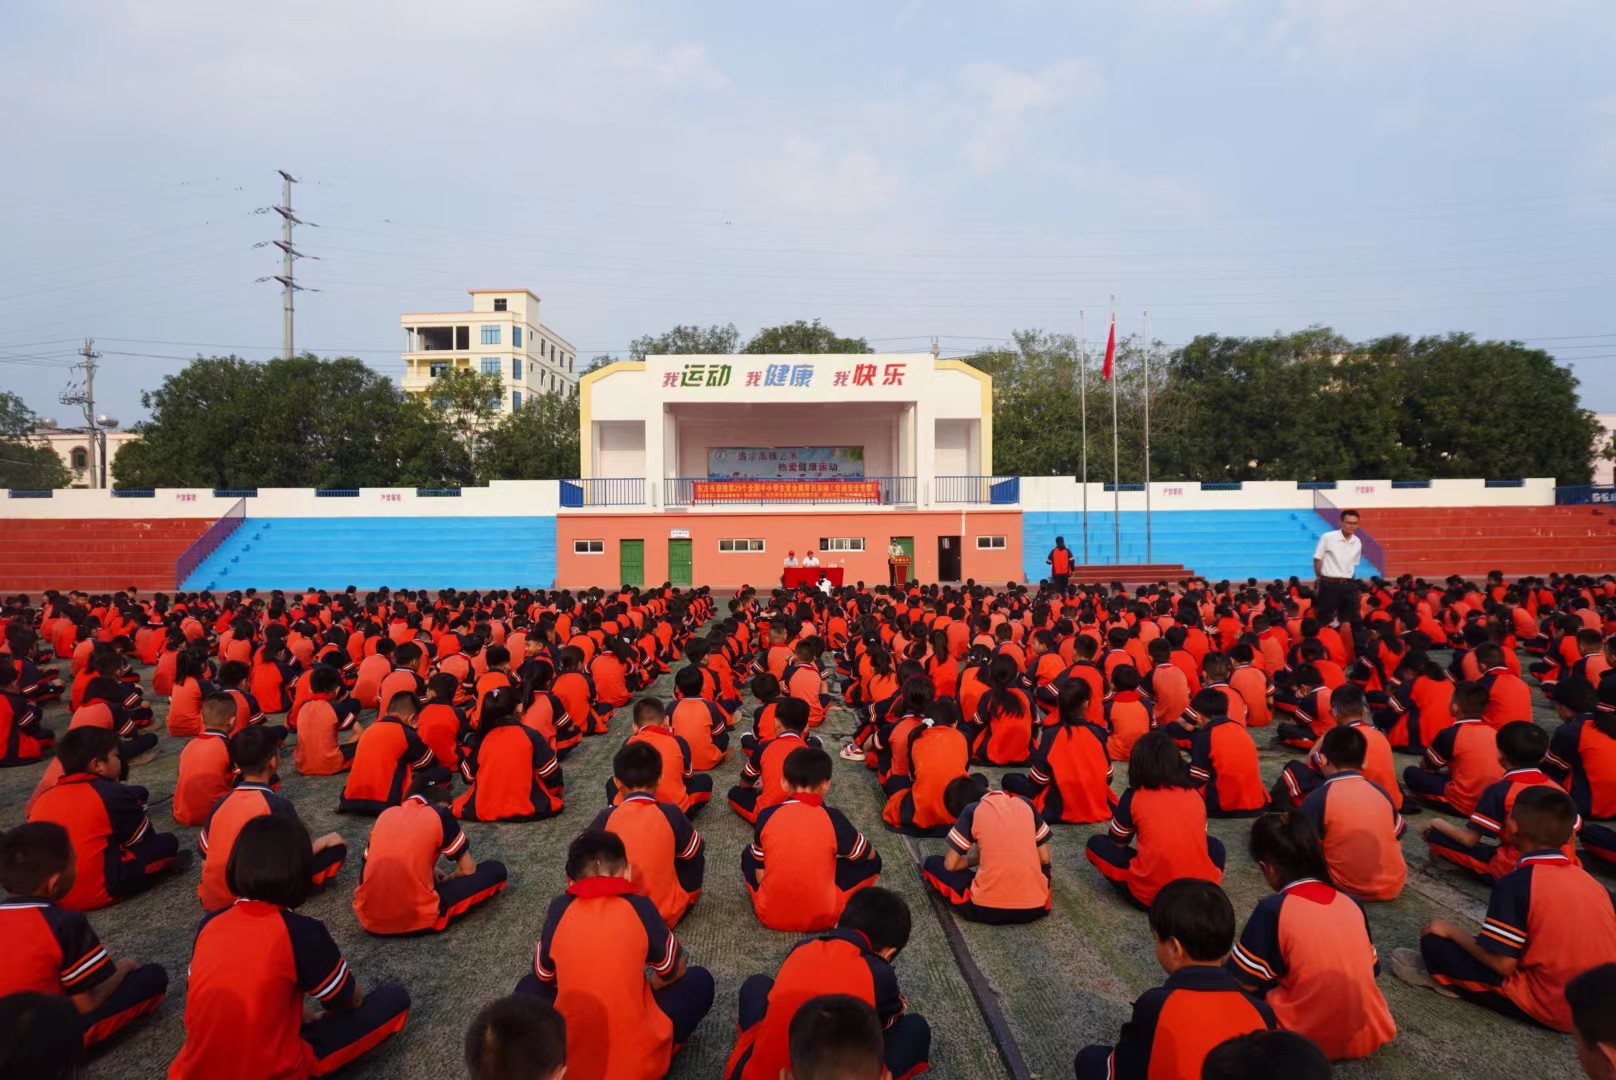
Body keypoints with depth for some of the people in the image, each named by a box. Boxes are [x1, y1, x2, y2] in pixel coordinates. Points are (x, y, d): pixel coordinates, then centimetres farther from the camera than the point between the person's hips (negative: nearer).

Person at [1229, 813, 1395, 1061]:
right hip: (1368, 1035, 6)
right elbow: (1371, 970, 12)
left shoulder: (1272, 910, -18)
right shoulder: (1351, 903, -1)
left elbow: (1244, 982, -11)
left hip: (1309, 1041, -5)